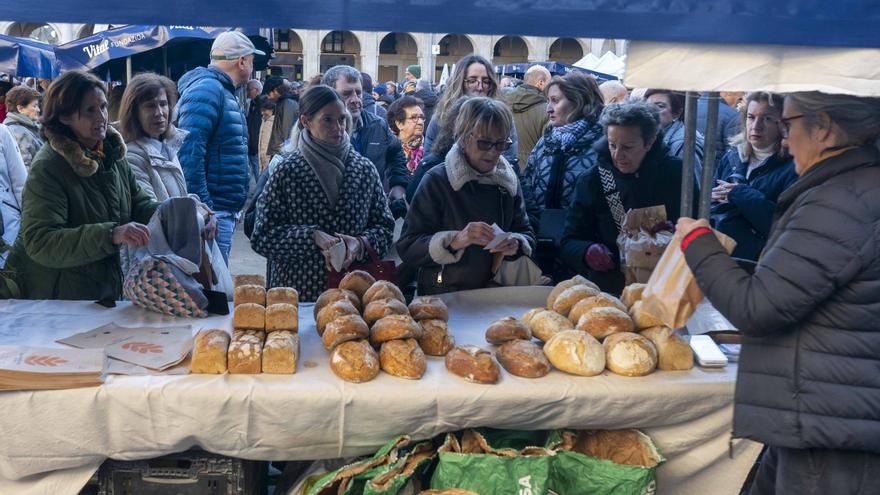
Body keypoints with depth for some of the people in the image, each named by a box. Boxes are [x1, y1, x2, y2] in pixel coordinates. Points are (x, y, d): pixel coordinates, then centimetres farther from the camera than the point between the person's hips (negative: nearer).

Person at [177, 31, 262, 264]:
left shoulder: (223, 91, 18)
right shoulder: (207, 90, -13)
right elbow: (190, 153, -23)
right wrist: (203, 210, -24)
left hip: (224, 212, 10)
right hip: (212, 210, -10)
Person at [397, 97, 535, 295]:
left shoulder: (508, 180, 6)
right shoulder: (437, 180, -8)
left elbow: (526, 234, 12)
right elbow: (406, 248, -11)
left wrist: (516, 244, -10)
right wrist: (455, 241, -25)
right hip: (442, 296, -6)